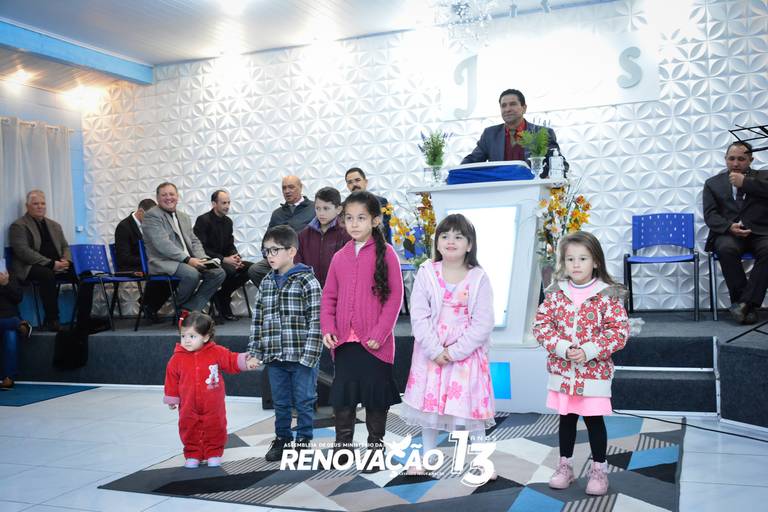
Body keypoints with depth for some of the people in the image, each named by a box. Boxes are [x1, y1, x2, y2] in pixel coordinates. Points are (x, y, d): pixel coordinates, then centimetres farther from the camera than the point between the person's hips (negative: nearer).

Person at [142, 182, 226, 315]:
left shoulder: (184, 217, 22)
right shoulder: (152, 216, -3)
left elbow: (194, 241, 20)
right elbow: (162, 244, -15)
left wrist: (201, 259, -2)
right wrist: (187, 259, -22)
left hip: (190, 261, 8)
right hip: (165, 262, -8)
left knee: (219, 273, -11)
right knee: (192, 274, -34)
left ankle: (189, 309, -10)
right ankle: (179, 306, -6)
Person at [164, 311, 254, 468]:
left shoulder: (217, 352, -11)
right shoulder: (177, 358, -7)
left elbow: (232, 361, -6)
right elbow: (172, 380, 2)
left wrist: (244, 362, -25)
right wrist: (172, 399, 7)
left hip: (213, 407, -1)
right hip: (189, 407, 1)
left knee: (215, 429, 9)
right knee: (189, 431, 9)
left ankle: (214, 454, 26)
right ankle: (192, 455, 26)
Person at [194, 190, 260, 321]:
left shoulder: (228, 221, 14)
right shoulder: (203, 220, -9)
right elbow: (202, 249, -16)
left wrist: (236, 258, -9)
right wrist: (224, 259, -23)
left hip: (224, 260, 8)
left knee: (251, 267, -13)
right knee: (231, 270, -34)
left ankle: (222, 295, -3)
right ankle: (222, 301, -8)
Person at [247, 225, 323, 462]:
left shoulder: (307, 281, -10)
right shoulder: (266, 283, 8)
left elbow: (316, 321, -14)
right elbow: (258, 319, 11)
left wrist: (309, 355, -18)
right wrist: (254, 352, 6)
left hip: (301, 357, -5)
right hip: (275, 357, 5)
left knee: (304, 402, 7)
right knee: (280, 402, 16)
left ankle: (303, 440, 21)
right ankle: (282, 439, 31)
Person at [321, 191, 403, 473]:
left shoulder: (385, 253, -6)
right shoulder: (339, 257, 8)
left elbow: (395, 296, -8)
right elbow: (329, 296, 10)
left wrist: (380, 333, -13)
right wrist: (328, 327, -4)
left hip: (375, 341, -4)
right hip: (345, 340, 4)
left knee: (375, 394, 8)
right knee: (342, 393, 11)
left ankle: (375, 446, 24)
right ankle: (342, 444, 27)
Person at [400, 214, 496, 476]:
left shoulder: (479, 278, -7)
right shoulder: (426, 273, -4)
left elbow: (483, 323, -10)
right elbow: (419, 316, -7)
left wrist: (454, 352, -15)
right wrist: (435, 351, -15)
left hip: (467, 353, -1)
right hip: (431, 352, 2)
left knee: (472, 405, 3)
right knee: (429, 403, 11)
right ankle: (426, 458, 28)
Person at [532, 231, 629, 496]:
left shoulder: (607, 295, -8)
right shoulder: (555, 293, 0)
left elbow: (619, 331, -11)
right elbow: (541, 325, -3)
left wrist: (589, 351, -19)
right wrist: (562, 348, -17)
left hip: (595, 371, -3)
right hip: (562, 370, 3)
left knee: (594, 420, 6)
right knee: (566, 419, 15)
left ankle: (599, 469, 24)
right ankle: (565, 466, 30)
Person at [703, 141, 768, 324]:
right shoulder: (713, 183, 17)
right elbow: (710, 214, 4)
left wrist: (745, 182, -6)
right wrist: (729, 227, -15)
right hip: (728, 233, 0)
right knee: (726, 249, -35)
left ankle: (745, 302, -28)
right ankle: (748, 306, -24)